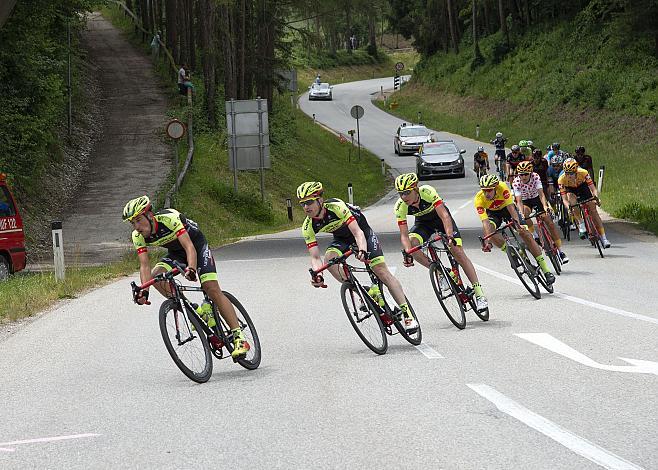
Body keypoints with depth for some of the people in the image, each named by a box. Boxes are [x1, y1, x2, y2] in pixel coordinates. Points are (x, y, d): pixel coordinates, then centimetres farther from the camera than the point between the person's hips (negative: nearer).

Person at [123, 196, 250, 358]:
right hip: (176, 253, 6)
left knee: (211, 288, -19)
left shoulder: (169, 218, -34)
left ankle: (239, 337, -17)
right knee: (156, 276, -22)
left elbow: (189, 246, -41)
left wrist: (191, 269, -59)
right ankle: (198, 312, -11)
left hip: (196, 245, -6)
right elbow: (144, 265, -20)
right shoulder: (138, 236, -17)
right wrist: (144, 291, -37)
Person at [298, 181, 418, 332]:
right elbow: (315, 257, -22)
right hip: (341, 239, 4)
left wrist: (362, 250, -59)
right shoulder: (308, 227, -22)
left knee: (381, 270, -15)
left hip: (361, 230, -4)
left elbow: (357, 233, -39)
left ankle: (407, 313, -11)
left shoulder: (336, 206, -35)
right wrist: (317, 275, -42)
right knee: (329, 259, -28)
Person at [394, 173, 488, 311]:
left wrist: (450, 236, -54)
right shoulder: (400, 207, -26)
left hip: (440, 217, -3)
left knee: (458, 252, -15)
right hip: (423, 222, 3)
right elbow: (404, 235, -26)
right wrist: (407, 253, -43)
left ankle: (479, 294, -12)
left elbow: (444, 216, -40)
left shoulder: (427, 192, -35)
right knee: (411, 243, -28)